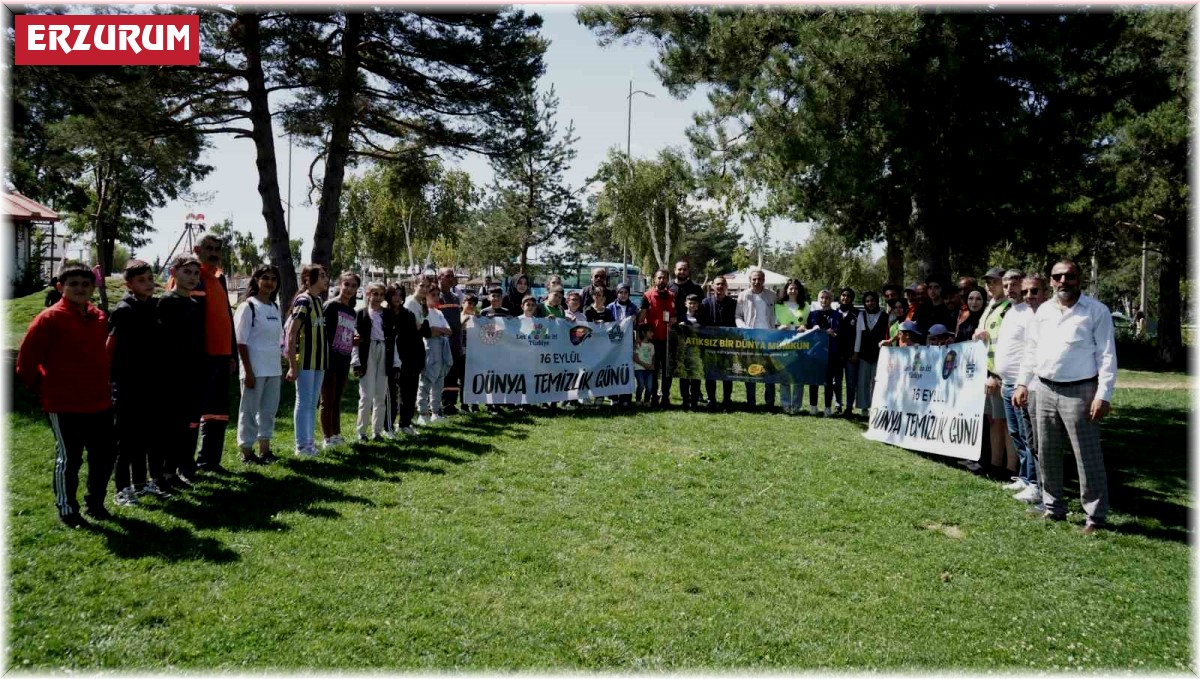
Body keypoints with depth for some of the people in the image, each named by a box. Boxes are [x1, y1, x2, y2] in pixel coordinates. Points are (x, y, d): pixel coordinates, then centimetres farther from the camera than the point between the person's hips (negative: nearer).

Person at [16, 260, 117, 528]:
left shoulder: (100, 318, 6)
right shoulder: (50, 318, -11)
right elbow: (26, 360, -8)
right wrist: (42, 388, -2)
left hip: (100, 402, 6)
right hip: (64, 405, -5)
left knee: (104, 456, 12)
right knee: (69, 458, 5)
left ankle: (95, 503, 29)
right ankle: (67, 510, 19)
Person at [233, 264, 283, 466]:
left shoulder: (275, 308, 12)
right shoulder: (248, 306, -9)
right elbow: (241, 341, -12)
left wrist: (280, 368, 13)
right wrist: (248, 371, -16)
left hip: (273, 369, 7)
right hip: (254, 369, -7)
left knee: (269, 409, 12)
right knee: (249, 411, 2)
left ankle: (265, 449, 23)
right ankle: (246, 452, 10)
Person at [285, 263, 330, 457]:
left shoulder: (319, 301, 12)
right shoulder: (303, 301, -12)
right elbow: (291, 334, -16)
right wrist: (292, 366, -19)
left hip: (319, 361, 8)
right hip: (305, 361, -8)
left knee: (312, 404, 13)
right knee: (304, 403, -2)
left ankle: (309, 441, 21)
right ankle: (301, 445, 5)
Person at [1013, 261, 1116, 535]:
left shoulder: (1096, 311, -5)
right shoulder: (1043, 311, 11)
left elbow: (1107, 356, -8)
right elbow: (1031, 350, 17)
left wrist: (1103, 395, -14)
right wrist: (1023, 383, 10)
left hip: (1080, 392, -6)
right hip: (1045, 390, 6)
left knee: (1088, 457, -2)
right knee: (1047, 454, 12)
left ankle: (1096, 516, 8)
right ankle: (1053, 507, 25)